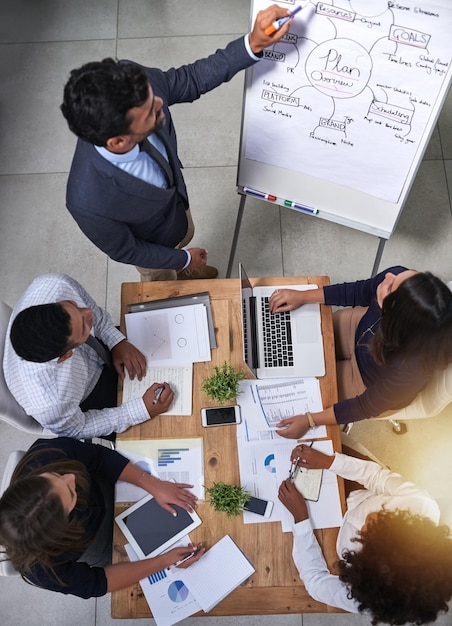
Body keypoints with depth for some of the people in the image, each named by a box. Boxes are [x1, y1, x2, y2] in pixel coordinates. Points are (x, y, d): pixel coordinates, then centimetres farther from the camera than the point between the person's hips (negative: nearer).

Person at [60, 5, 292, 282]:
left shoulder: (133, 84, -37)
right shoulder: (89, 203, -47)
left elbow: (193, 78, -17)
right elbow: (125, 251, -25)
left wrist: (253, 44, -30)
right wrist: (184, 259, -9)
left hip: (176, 197, 5)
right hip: (150, 242, -5)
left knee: (185, 236, 37)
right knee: (166, 287, 29)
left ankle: (181, 271, 73)